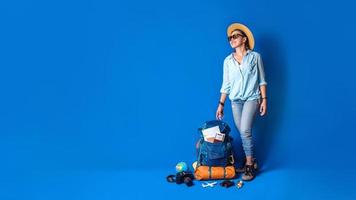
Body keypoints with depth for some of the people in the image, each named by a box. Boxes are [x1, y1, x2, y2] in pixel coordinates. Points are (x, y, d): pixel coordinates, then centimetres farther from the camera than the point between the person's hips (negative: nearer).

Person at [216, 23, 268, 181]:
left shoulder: (255, 56, -2)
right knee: (243, 133, 5)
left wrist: (264, 99, -6)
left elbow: (262, 80, 0)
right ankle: (250, 161, 20)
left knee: (245, 131, -16)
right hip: (235, 101, 4)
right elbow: (226, 84, 9)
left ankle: (249, 165, -7)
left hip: (251, 98, -4)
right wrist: (221, 104, 7)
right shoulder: (228, 60, 6)